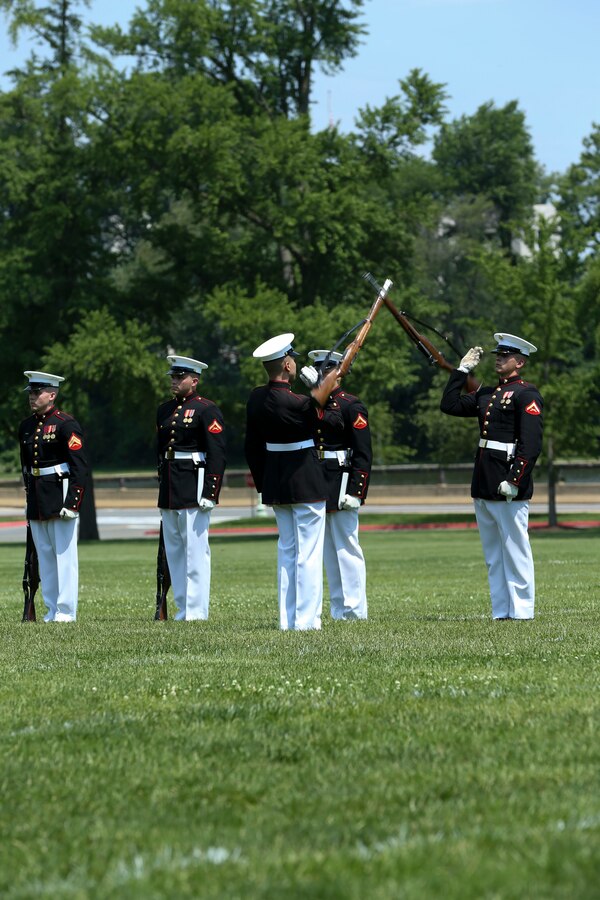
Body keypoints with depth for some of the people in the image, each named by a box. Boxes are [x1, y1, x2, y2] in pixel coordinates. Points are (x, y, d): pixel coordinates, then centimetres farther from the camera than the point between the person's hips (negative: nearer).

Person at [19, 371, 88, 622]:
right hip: (37, 502, 7)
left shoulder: (66, 424, -10)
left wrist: (72, 502, -19)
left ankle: (66, 611, -1)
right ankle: (52, 609, 16)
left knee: (64, 555, -3)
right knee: (44, 557, 10)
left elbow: (80, 467, -14)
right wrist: (29, 499, 17)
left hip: (60, 496, -7)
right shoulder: (26, 426, 13)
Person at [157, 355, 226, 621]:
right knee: (174, 552, 10)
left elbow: (217, 455, -12)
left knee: (196, 552, -6)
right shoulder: (164, 410, 16)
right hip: (169, 491, 8)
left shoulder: (206, 410, -7)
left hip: (194, 488, -8)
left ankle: (197, 611, -4)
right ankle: (182, 609, 16)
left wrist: (210, 493, -17)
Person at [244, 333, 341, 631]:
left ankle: (287, 618, 15)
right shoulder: (297, 403, -22)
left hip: (274, 482, 7)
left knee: (286, 549, 14)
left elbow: (252, 447, 10)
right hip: (306, 481, -7)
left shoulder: (256, 398, 1)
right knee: (308, 551, -2)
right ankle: (306, 619, -3)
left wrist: (262, 482, 18)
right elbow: (331, 417, -6)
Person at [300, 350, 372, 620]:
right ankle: (338, 610, 17)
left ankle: (355, 610, 0)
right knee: (330, 552, 11)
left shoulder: (352, 406, -8)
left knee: (347, 549, -5)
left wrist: (355, 492, -19)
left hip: (341, 484, -8)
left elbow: (363, 454, -14)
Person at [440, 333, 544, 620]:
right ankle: (501, 610, 15)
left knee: (515, 551, -3)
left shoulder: (526, 394, -8)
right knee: (493, 554, 11)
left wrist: (514, 481, -22)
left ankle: (521, 611, 1)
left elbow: (531, 444, -16)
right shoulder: (487, 394, 17)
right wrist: (463, 369, 16)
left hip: (508, 486, -9)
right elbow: (449, 405, 19)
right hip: (483, 486, 9)